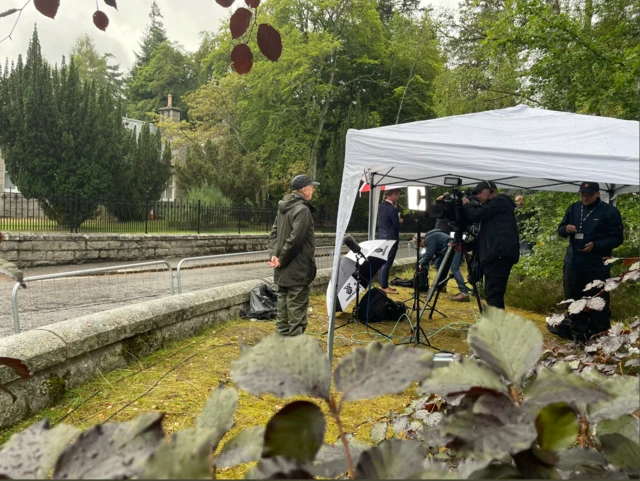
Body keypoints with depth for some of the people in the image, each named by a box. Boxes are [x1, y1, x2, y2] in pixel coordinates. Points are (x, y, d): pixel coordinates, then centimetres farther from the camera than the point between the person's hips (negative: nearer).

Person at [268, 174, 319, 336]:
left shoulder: (283, 207, 13)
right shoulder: (302, 209, -16)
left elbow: (274, 233, 11)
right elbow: (295, 240, -23)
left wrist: (274, 254, -2)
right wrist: (281, 260, -13)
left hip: (283, 272, 9)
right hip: (298, 271, -9)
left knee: (283, 308, 15)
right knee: (297, 311, -2)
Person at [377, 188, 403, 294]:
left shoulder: (381, 206, 6)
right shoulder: (392, 209, -21)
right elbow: (397, 226, -17)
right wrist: (400, 221, 5)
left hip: (382, 237, 9)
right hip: (390, 239, -9)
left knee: (383, 262, 14)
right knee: (387, 263, -3)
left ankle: (382, 284, 21)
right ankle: (384, 286, 1)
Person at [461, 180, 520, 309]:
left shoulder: (500, 201, 2)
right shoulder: (492, 206, 29)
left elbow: (476, 215, -8)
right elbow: (484, 236, 27)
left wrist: (467, 205, 12)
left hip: (500, 254, -10)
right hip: (495, 255, 10)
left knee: (493, 293, -15)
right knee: (493, 293, 10)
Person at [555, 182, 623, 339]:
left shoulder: (609, 212, -7)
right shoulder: (574, 208, 8)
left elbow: (617, 238, -6)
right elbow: (560, 230, 13)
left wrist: (595, 245, -20)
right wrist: (566, 229, -12)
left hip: (597, 267, -5)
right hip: (573, 264, 5)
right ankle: (578, 333, 25)